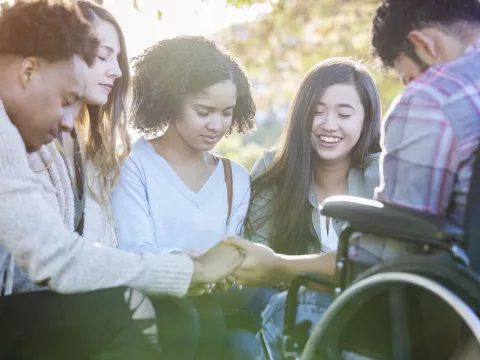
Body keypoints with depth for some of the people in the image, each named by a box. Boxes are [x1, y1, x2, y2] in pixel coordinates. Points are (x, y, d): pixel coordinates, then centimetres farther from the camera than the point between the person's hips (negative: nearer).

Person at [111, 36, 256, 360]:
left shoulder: (237, 178, 15)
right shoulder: (133, 164, -1)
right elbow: (133, 252, -13)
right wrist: (194, 261, -33)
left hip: (209, 300, 4)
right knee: (184, 317, -35)